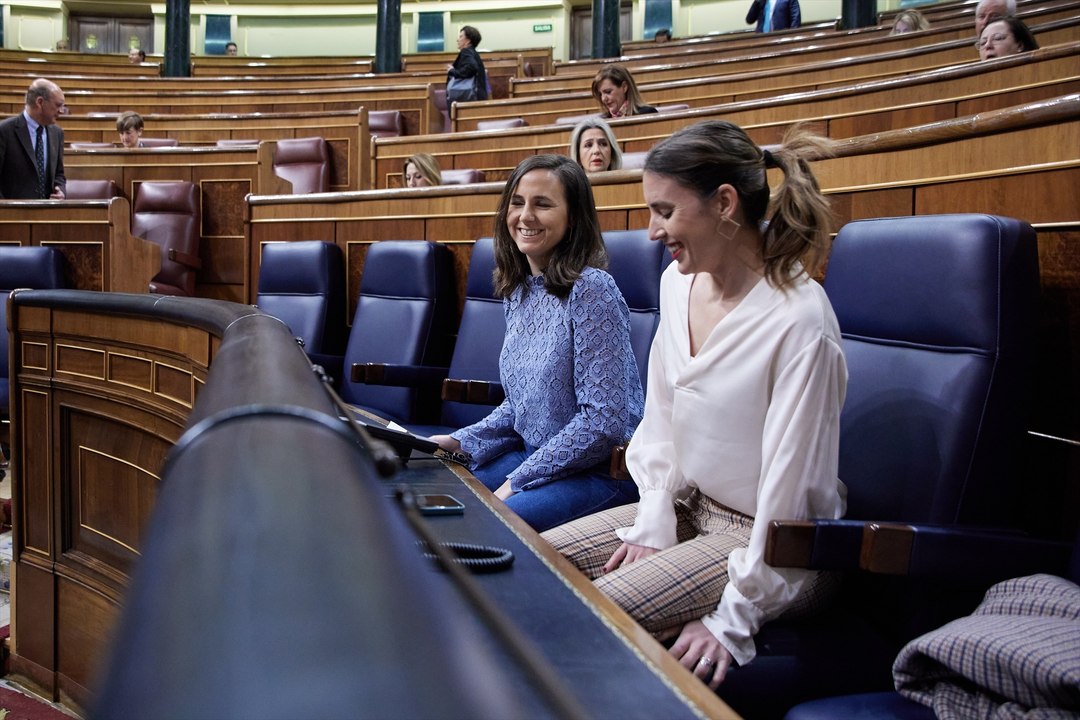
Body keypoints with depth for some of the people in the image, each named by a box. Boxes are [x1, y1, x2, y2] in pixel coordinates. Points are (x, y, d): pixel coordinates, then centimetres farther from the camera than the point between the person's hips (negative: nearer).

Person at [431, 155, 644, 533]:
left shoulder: (590, 290, -18)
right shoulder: (517, 291, 7)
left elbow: (604, 421, -21)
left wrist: (517, 482, -18)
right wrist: (461, 441, 2)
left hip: (600, 470, -8)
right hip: (532, 455, 8)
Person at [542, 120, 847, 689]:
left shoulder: (799, 320, -25)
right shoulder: (679, 283, 0)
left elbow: (790, 485, -23)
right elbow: (659, 421, 7)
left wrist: (734, 620, -20)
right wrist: (652, 525, -3)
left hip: (767, 537, -7)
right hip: (688, 509, 8)